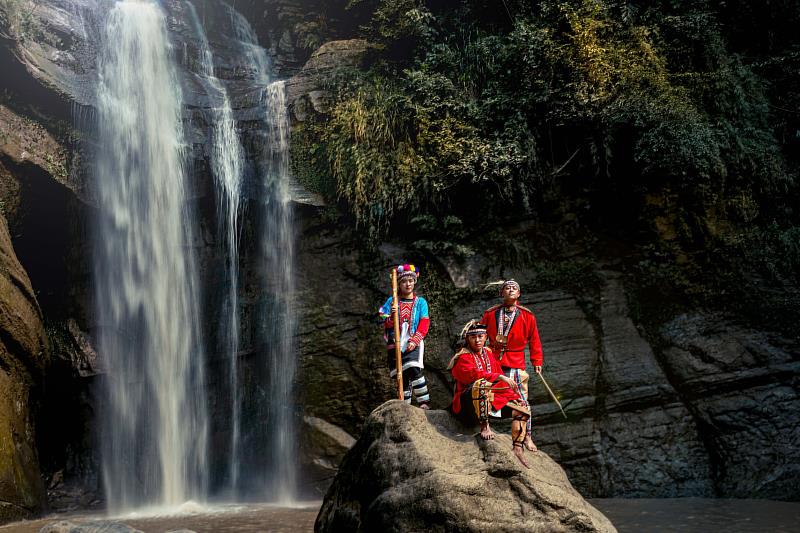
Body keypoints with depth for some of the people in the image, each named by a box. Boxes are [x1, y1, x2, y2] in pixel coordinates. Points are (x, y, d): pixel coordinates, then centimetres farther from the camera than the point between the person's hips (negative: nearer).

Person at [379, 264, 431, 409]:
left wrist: (414, 341, -14)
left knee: (414, 369, -23)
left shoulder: (420, 302, 7)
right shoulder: (391, 301, 8)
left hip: (413, 343, -2)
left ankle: (424, 402, -17)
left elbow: (424, 324, -1)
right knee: (401, 376, 4)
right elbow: (386, 325, 3)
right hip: (395, 344, 2)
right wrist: (391, 316, -18)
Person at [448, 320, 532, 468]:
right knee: (482, 384, -38)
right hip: (467, 403, -7)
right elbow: (474, 374, -26)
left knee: (523, 409, 0)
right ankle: (484, 426, -32)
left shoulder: (489, 354, 17)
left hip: (491, 400, 7)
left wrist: (514, 394, 3)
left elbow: (501, 383, 17)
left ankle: (517, 450, 0)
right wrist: (500, 377, -33)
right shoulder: (462, 357, -6)